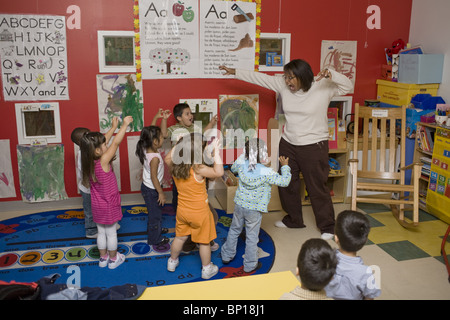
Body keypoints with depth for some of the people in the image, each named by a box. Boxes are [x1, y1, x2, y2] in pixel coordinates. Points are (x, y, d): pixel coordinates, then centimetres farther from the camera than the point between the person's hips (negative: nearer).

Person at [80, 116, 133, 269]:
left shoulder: (90, 161, -8)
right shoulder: (103, 161, -28)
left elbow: (104, 142, 3)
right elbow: (116, 143, -26)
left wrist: (114, 127, 9)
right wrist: (125, 124, -17)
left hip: (97, 206, 6)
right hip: (109, 206, -6)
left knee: (101, 232, 20)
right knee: (111, 233, 12)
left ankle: (103, 258, 35)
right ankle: (113, 259, 28)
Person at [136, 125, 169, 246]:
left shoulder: (146, 150, -10)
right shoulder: (155, 158, -32)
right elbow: (153, 177, -27)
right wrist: (161, 193, -20)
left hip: (146, 186, 9)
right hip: (151, 190, -9)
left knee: (155, 212, 30)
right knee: (155, 214, 10)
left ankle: (156, 229, 52)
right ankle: (155, 239, 28)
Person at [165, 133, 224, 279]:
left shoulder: (175, 166, -10)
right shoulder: (198, 169, -30)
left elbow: (167, 158, 12)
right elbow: (218, 172, -37)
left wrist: (177, 145, 8)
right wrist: (216, 151, -32)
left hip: (182, 211, 5)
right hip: (200, 213, -5)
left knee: (180, 237, 25)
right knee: (204, 241, 14)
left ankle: (172, 262, 44)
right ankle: (207, 269, 30)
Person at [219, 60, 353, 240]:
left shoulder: (322, 86, -14)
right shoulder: (283, 85, -2)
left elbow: (347, 87, -19)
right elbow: (259, 78, 5)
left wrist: (331, 75, -35)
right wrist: (235, 72, 9)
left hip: (314, 146, -6)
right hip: (288, 144, 6)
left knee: (317, 188, 1)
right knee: (287, 184, 17)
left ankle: (327, 227, 19)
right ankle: (294, 220, 38)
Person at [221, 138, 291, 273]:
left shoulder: (241, 164, -11)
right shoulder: (267, 173, -24)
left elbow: (233, 169, 12)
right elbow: (284, 181, -16)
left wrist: (243, 157, 20)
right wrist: (285, 166, -3)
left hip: (239, 205, 4)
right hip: (254, 210, -4)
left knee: (234, 230, 24)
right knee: (252, 237, 11)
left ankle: (227, 255, 40)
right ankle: (250, 265, 26)